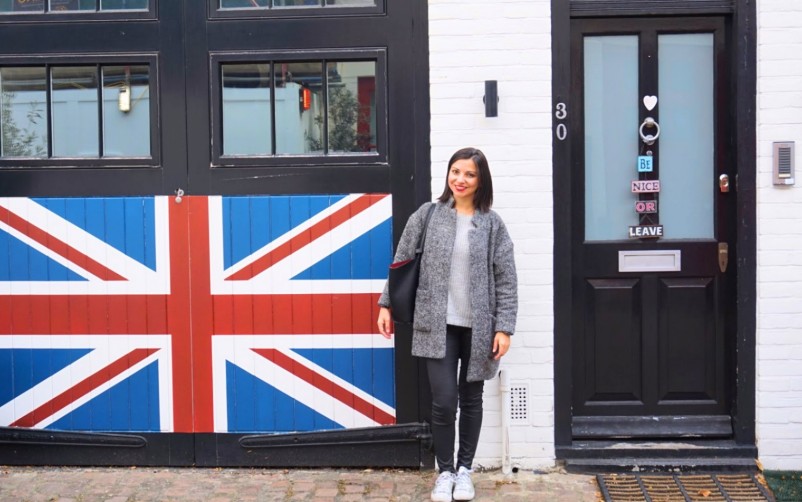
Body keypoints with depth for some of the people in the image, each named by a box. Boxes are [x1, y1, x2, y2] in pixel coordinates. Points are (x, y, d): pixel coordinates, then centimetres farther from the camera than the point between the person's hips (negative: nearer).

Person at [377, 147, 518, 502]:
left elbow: (506, 280, -1)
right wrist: (386, 304, 6)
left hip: (478, 327, 1)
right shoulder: (427, 215, 1)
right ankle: (445, 471, 16)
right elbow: (402, 262, 8)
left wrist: (504, 327, -7)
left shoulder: (492, 224, 0)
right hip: (438, 325, -1)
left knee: (471, 400, 12)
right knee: (444, 401, -4)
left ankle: (465, 469, 28)